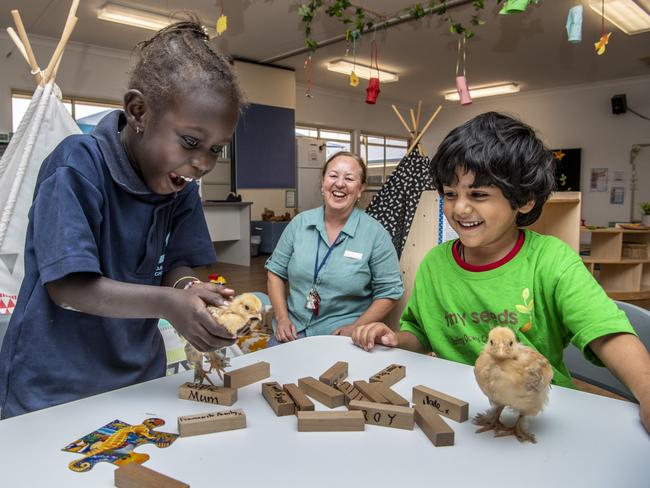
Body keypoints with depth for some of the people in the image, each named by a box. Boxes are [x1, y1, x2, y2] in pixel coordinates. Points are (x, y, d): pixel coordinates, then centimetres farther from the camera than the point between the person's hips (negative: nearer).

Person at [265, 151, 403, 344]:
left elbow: (388, 292, -3)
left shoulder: (375, 234, -7)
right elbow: (276, 272, 9)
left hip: (340, 337, -1)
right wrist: (282, 318, -3)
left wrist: (355, 328, -13)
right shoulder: (299, 223, 3)